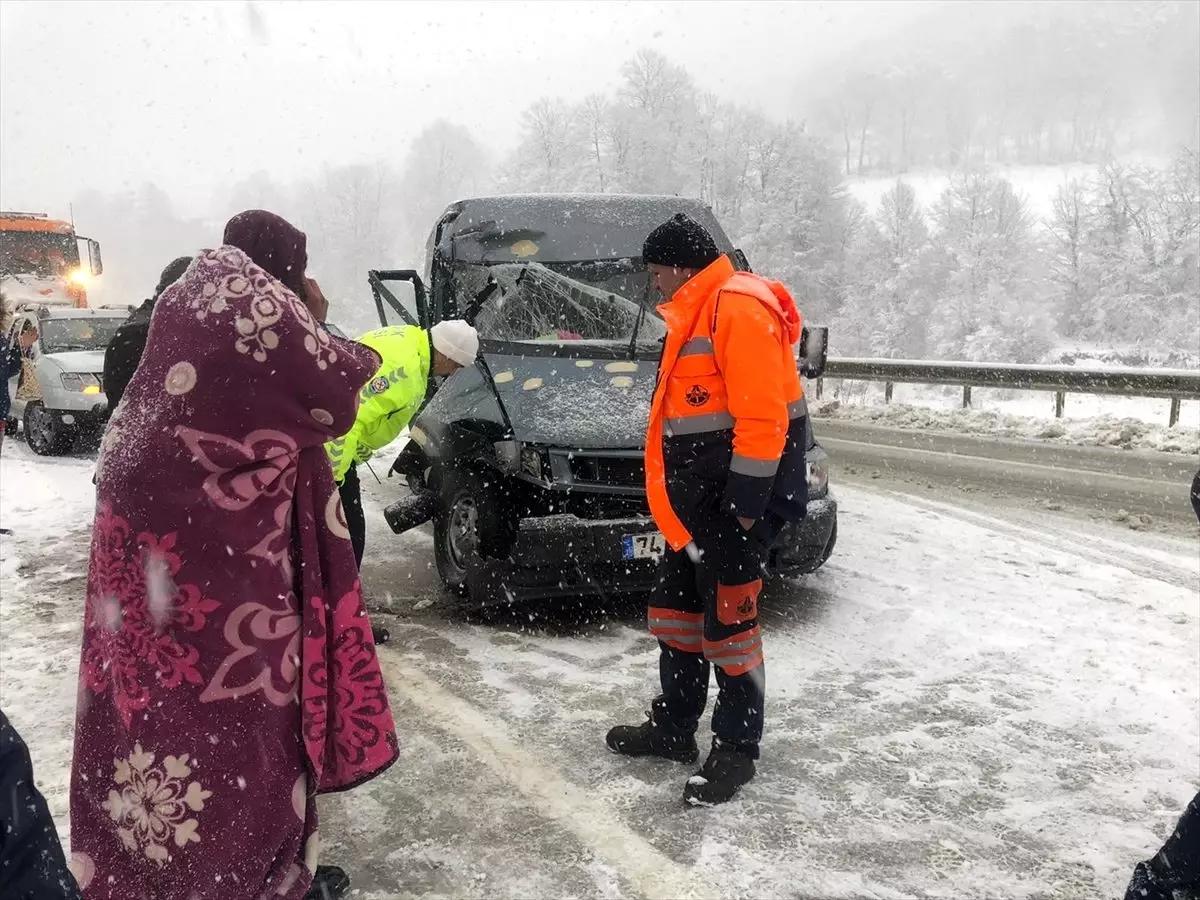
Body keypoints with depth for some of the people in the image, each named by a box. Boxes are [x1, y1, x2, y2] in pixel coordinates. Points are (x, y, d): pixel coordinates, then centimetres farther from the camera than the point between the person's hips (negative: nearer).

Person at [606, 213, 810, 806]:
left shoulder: (738, 308, -16)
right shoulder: (691, 315, 18)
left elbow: (763, 417, -23)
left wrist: (745, 505, -21)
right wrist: (679, 496, 20)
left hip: (736, 495, -10)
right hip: (697, 499, 10)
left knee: (727, 620, -3)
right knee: (676, 608, 15)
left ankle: (737, 748, 12)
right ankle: (673, 728, 28)